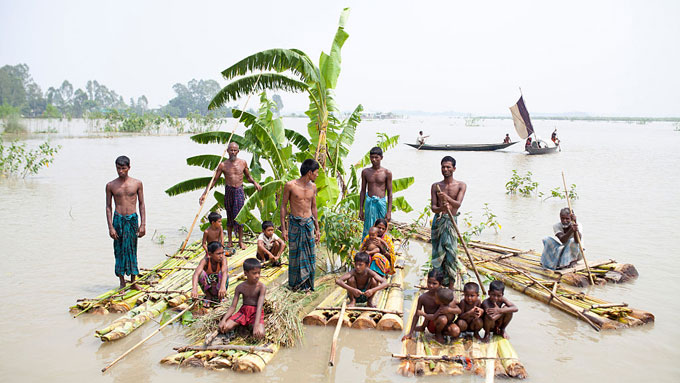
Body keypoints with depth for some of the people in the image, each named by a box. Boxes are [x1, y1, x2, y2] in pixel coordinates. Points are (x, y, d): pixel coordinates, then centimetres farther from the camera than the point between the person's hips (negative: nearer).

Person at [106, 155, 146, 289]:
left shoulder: (137, 183, 3)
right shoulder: (111, 185, 2)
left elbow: (142, 204, 6)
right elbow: (108, 207, 4)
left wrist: (143, 224, -1)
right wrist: (110, 227, -4)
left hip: (133, 219, 0)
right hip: (118, 219, 0)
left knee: (132, 250, 5)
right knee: (119, 251, 3)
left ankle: (133, 281, 15)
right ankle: (122, 282, 12)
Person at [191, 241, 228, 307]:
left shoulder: (223, 259, -22)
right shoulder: (205, 261, -24)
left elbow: (224, 271, -42)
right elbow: (196, 273, -42)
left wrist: (223, 286, -62)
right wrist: (194, 289, -61)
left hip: (218, 287, 0)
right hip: (208, 287, 0)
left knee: (226, 268, -28)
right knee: (201, 273, -29)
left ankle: (219, 297, -6)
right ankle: (208, 296, -7)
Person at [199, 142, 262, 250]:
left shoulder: (242, 163, 4)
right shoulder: (223, 165, -1)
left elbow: (248, 176, 19)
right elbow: (214, 180, 3)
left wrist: (255, 183, -1)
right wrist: (204, 194, -3)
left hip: (239, 191, 0)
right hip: (229, 191, 0)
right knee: (229, 216, 7)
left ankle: (240, 241, 6)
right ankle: (230, 241, 18)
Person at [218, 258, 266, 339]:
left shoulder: (261, 287, -15)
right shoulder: (240, 287, -3)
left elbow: (259, 307, -23)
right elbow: (233, 307, -4)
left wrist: (256, 326, -35)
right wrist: (223, 320, -21)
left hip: (255, 313, -2)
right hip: (243, 311, 3)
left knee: (260, 334, -31)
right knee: (225, 328, -21)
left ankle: (251, 325, 2)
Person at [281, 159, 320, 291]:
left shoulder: (313, 187, 6)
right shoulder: (290, 185, -8)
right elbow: (283, 206, -3)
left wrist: (317, 228, 15)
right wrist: (283, 228, -6)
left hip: (309, 223, 4)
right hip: (294, 224, -4)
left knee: (309, 255, 4)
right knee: (294, 254, 4)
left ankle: (306, 284, 17)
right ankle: (295, 283, 20)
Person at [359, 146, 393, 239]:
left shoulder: (387, 173, 0)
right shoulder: (365, 172, 6)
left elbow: (389, 193, 2)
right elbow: (363, 191, 10)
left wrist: (389, 211, -3)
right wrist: (361, 209, 7)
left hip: (381, 203, -1)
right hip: (369, 203, 1)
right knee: (368, 230, 2)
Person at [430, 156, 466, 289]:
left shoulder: (461, 185, 3)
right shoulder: (435, 186, 7)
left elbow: (458, 204, -11)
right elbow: (433, 207, 0)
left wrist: (447, 198, -31)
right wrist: (441, 208, -23)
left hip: (452, 221, -1)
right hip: (438, 221, 2)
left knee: (451, 252, -6)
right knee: (438, 251, 1)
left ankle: (451, 284, 1)